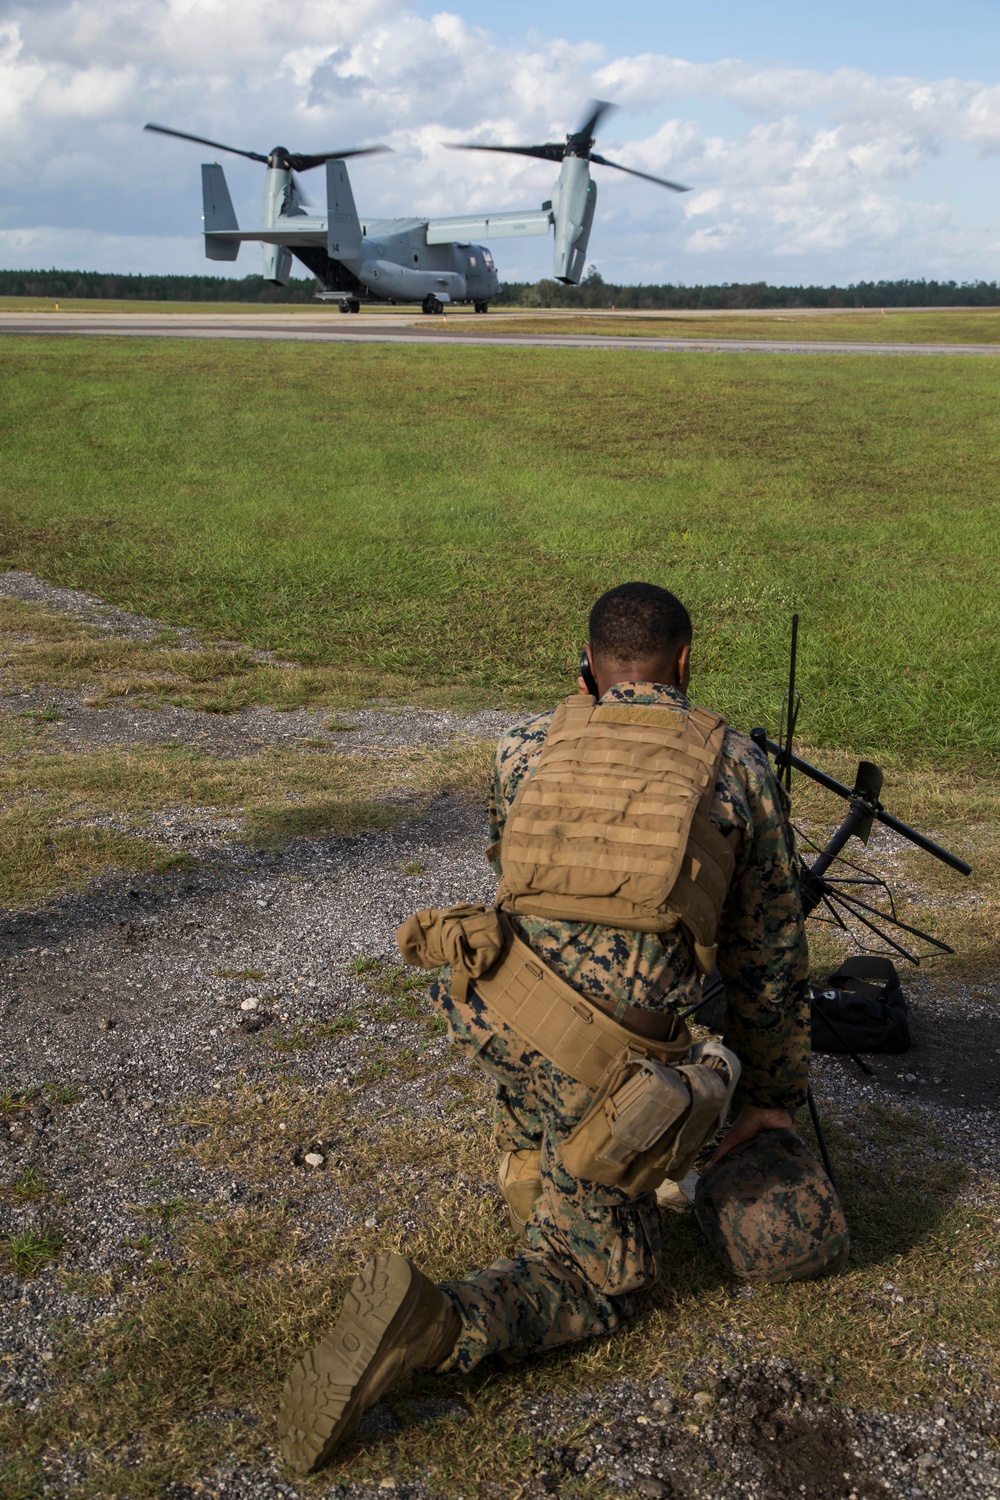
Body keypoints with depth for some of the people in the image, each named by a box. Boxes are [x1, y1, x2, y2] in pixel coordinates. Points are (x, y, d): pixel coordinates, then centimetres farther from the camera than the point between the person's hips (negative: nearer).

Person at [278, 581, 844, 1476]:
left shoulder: (526, 748, 11)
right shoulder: (738, 766, 7)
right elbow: (771, 953, 13)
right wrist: (774, 1095, 24)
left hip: (496, 1011, 5)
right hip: (599, 1076, -4)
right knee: (600, 1283, 12)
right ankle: (433, 1328, -14)